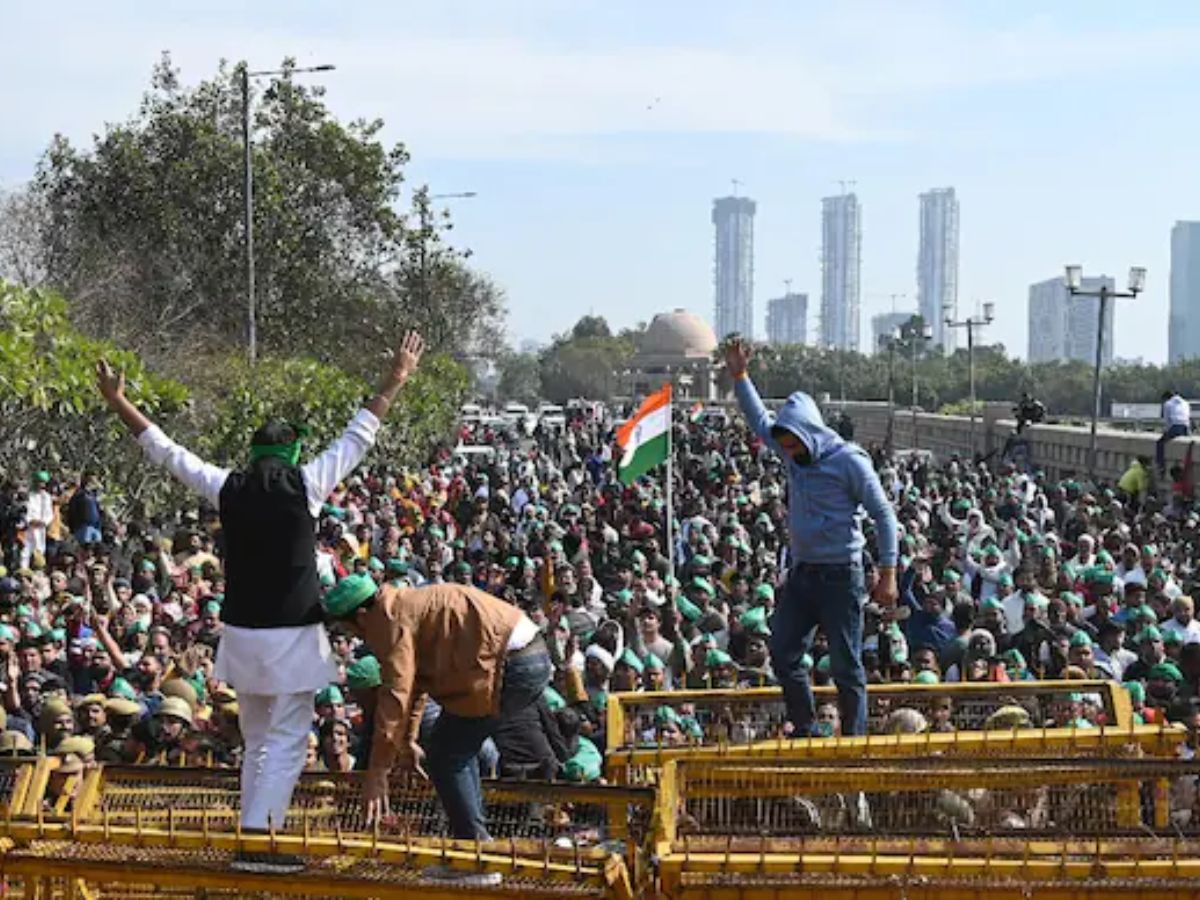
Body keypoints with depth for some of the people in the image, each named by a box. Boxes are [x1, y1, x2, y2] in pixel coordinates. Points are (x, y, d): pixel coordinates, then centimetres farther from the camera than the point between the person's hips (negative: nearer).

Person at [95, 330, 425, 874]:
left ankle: (253, 836, 17)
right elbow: (358, 438, 2)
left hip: (242, 634, 4)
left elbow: (166, 451, 10)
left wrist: (118, 402, 20)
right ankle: (257, 839, -10)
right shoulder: (305, 484, -6)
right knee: (286, 742, -2)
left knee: (256, 741, 16)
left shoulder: (228, 488, 1)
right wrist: (394, 382, 12)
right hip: (292, 635, -4)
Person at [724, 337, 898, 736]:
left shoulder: (849, 461, -12)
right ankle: (804, 730, 18)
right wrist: (739, 376, 16)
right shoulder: (795, 453, 8)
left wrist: (888, 574, -14)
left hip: (840, 574, -7)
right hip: (801, 572, 7)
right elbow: (760, 420, 23)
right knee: (783, 652, 7)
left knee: (846, 665, -3)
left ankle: (855, 739, 4)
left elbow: (884, 515, -10)